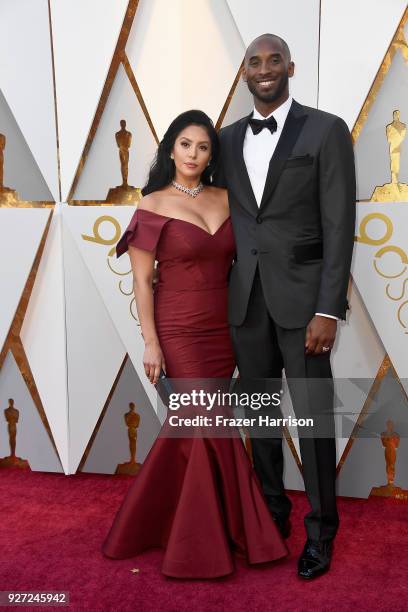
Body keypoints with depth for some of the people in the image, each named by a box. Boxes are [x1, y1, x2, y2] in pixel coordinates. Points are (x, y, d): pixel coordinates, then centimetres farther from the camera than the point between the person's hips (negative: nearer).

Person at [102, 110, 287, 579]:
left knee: (187, 428, 12)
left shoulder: (225, 199, 8)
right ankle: (213, 541, 19)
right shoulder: (153, 205, -5)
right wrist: (150, 342, -11)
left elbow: (235, 261, 11)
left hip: (222, 331, 5)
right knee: (210, 429, -2)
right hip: (180, 334, -5)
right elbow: (142, 280, -7)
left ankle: (145, 527, 32)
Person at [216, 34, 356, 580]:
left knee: (313, 416, 3)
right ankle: (272, 512, 31)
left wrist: (329, 310, -14)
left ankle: (320, 528, 22)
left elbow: (339, 226, -7)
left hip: (301, 297, -4)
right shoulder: (229, 139, 12)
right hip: (246, 299, 4)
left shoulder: (326, 130, -2)